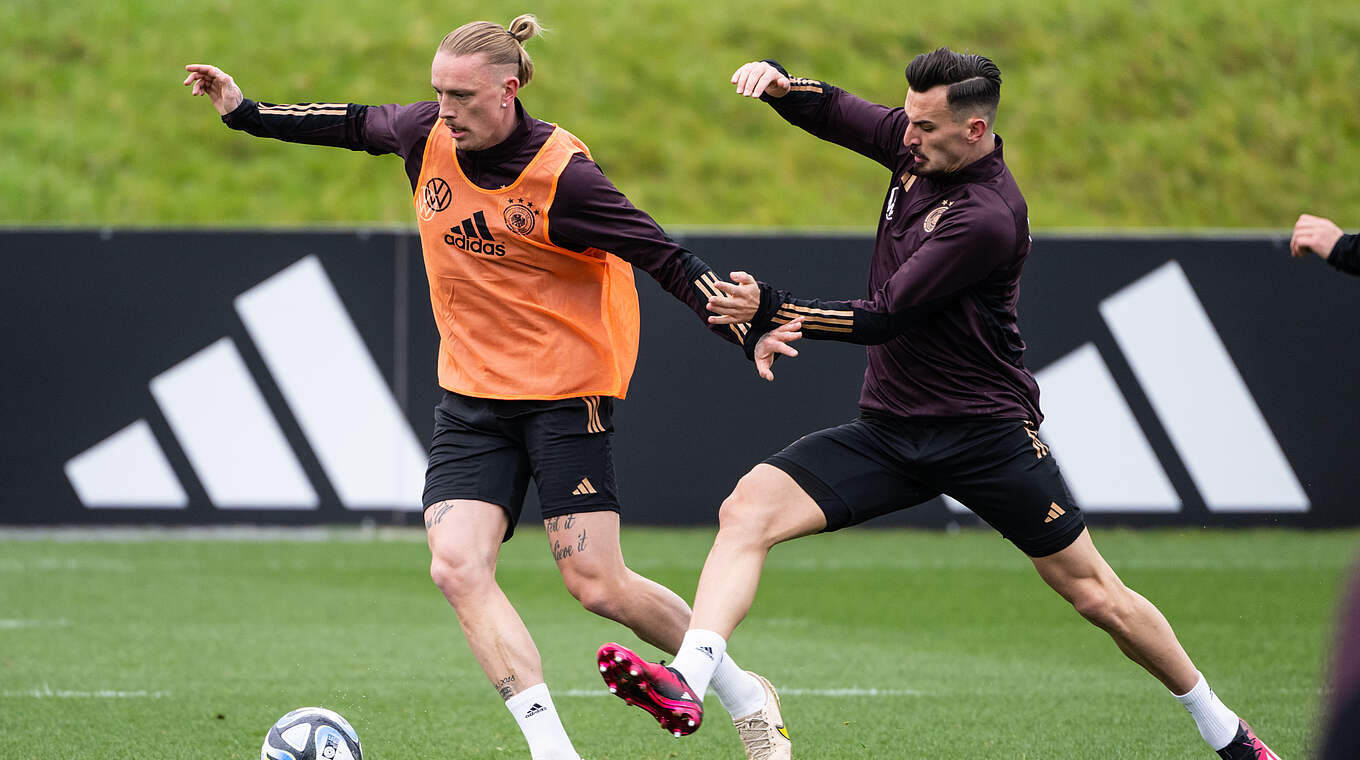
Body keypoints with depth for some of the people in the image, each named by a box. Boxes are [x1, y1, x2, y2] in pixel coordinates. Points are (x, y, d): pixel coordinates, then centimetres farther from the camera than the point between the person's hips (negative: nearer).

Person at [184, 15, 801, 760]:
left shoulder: (560, 174, -20)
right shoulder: (430, 134, -3)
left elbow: (662, 257, -16)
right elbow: (356, 124, 18)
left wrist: (743, 328, -24)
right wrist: (245, 112, 21)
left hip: (565, 390, -5)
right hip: (470, 396, 6)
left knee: (598, 585, -6)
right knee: (457, 565, -15)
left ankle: (741, 692, 19)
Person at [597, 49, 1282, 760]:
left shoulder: (987, 216, -22)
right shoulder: (917, 148, 1)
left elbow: (882, 319, -23)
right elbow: (833, 112, 15)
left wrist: (772, 308, -26)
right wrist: (779, 83, -8)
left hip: (984, 429, -7)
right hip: (888, 427, 7)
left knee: (1094, 594, 1)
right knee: (747, 509, -16)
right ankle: (687, 679, -30)